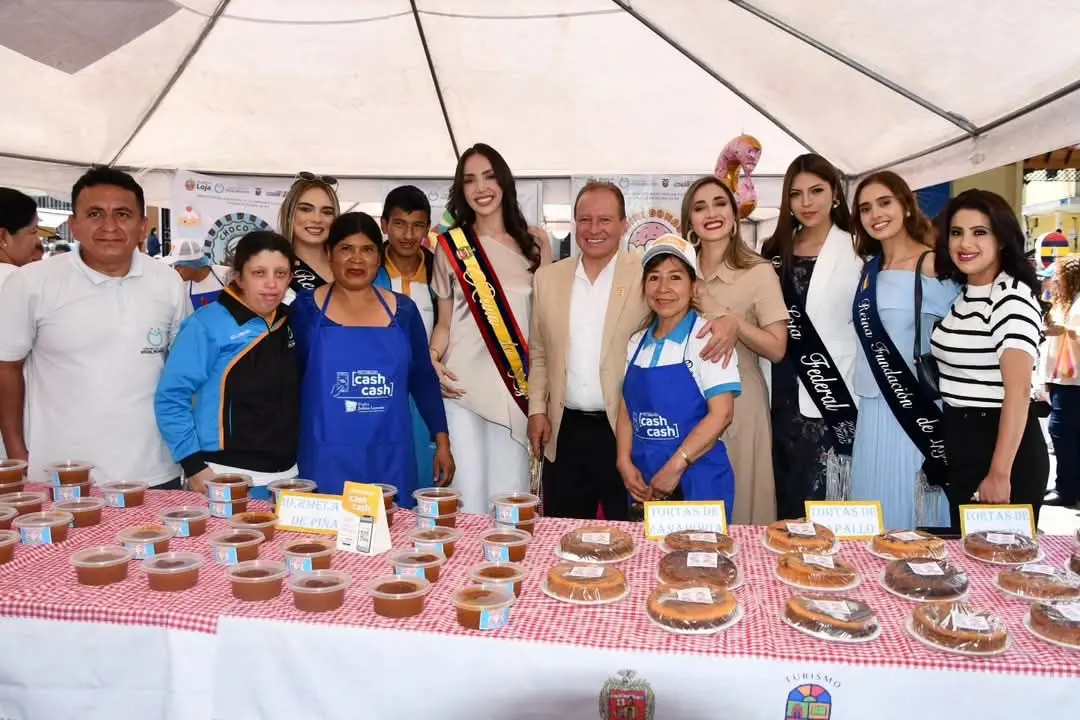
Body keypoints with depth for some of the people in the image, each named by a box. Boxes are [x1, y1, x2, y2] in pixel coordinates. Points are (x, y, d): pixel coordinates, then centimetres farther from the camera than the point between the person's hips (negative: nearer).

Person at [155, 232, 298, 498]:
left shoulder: (291, 324, 5)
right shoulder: (208, 324, -12)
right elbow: (171, 398, -11)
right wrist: (193, 464, -13)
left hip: (287, 476, 6)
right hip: (228, 478, -5)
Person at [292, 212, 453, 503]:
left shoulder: (403, 310, 5)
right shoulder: (306, 308, 0)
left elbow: (423, 379, 10)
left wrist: (442, 441, 7)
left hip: (390, 460, 2)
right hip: (326, 460, -2)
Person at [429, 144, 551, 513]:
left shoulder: (533, 242, 6)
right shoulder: (450, 245, 5)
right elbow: (445, 321, 10)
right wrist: (432, 359, -10)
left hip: (516, 388, 1)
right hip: (463, 385, 0)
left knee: (510, 494, 2)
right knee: (467, 493, -2)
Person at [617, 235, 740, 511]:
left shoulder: (706, 337, -10)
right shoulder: (636, 343, 6)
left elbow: (721, 414, -15)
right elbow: (626, 409, 8)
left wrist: (674, 468, -17)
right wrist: (625, 463, -5)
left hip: (696, 482, -5)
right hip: (644, 483, 5)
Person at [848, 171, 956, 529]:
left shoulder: (933, 266, -7)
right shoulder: (869, 271, 12)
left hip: (918, 413, -6)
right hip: (873, 414, 6)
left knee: (912, 511, 1)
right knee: (877, 515, 12)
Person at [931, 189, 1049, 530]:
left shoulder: (1014, 298, -16)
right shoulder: (958, 293, 9)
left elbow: (1018, 391, -23)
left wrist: (1000, 473, -27)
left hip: (1004, 444, -8)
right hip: (959, 442, 8)